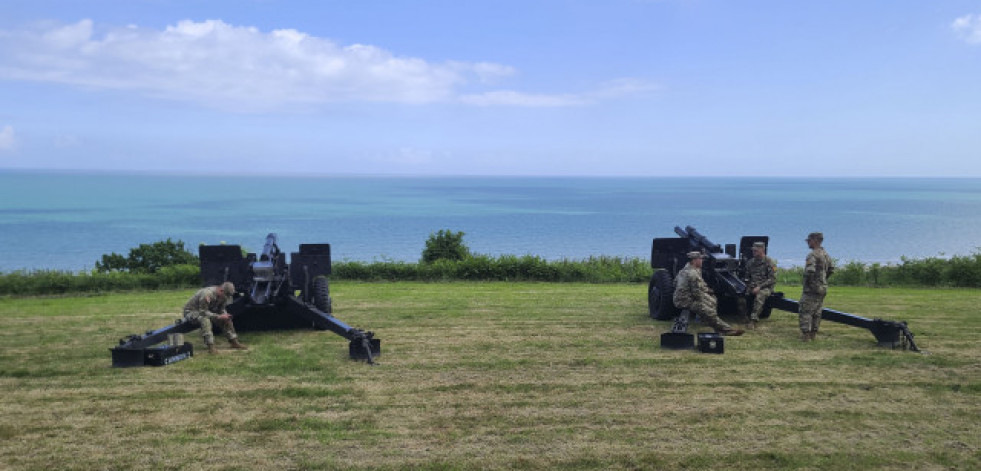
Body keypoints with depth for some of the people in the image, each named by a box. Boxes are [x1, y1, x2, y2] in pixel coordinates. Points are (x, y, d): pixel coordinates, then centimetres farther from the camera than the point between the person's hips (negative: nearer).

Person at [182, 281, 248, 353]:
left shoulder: (223, 296, -8)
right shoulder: (207, 294, -35)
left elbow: (221, 309, 4)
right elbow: (203, 312, -34)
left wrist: (225, 315, -19)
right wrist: (218, 316, -36)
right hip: (191, 311, -8)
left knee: (226, 319, -3)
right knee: (205, 319, -38)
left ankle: (234, 342, 5)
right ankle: (210, 346, -40)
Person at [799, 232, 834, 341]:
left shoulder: (812, 255, -17)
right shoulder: (826, 255, 12)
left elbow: (810, 271, -27)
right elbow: (831, 270, 21)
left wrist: (806, 282, -13)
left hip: (812, 288, -9)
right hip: (823, 288, 9)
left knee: (806, 311, -4)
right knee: (817, 312, 14)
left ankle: (805, 334, -6)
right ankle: (813, 333, 19)